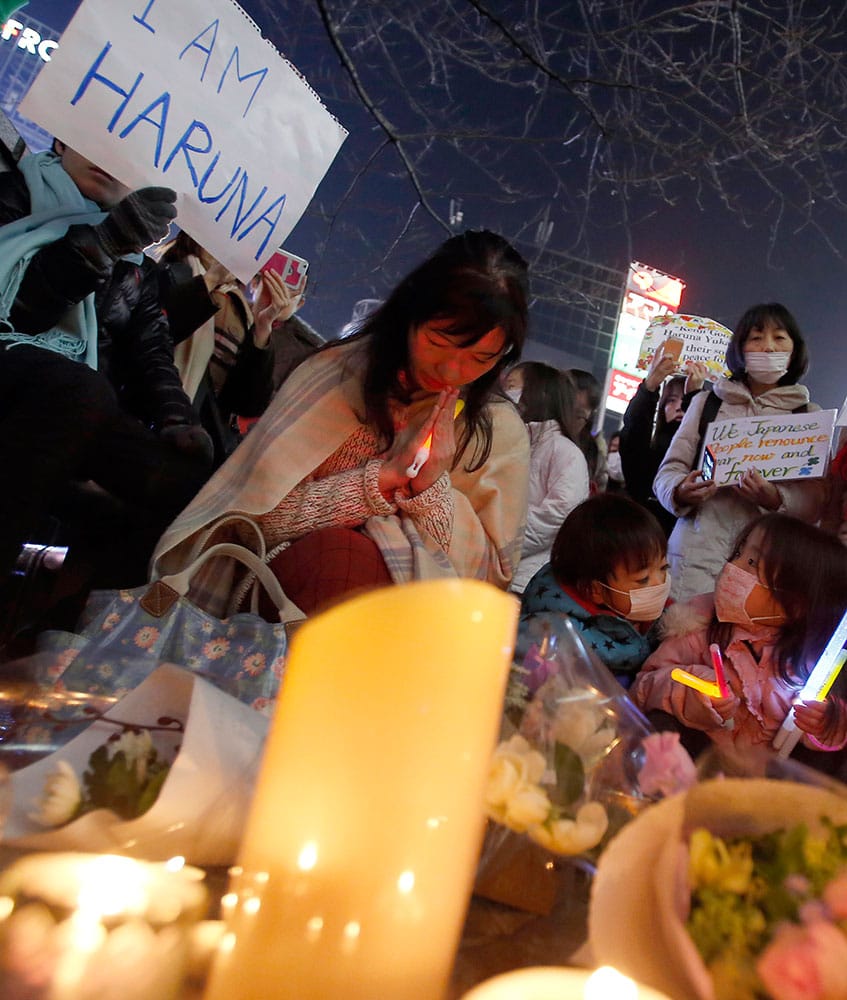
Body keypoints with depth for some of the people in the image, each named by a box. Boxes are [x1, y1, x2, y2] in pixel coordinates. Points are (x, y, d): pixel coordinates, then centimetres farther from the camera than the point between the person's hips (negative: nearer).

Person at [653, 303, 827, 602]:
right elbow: (669, 470, 9)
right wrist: (680, 492, -14)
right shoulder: (707, 402, 11)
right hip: (697, 551, 0)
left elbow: (815, 501, 4)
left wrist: (775, 499, -18)